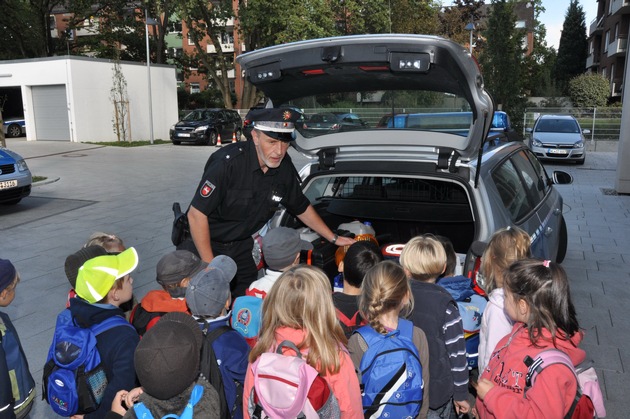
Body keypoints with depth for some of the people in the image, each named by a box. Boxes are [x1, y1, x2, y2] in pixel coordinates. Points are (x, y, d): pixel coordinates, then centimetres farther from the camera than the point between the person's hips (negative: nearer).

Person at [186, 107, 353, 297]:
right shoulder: (228, 162, -29)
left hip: (241, 246, 5)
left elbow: (302, 208, 9)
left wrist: (334, 238, 11)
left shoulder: (284, 167, -9)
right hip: (204, 245, -5)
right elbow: (196, 214, -25)